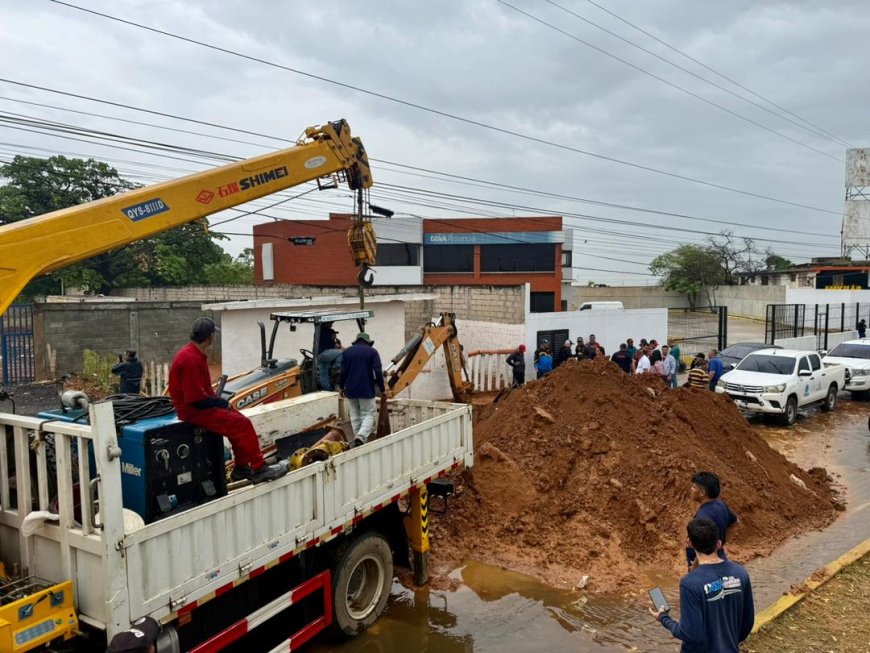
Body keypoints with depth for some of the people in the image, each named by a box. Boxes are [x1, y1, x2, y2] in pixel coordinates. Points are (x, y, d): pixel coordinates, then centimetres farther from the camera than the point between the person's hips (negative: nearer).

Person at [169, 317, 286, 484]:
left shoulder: (195, 354, 10)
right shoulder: (190, 359, -23)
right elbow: (197, 398, -25)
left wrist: (220, 401, 6)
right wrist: (223, 403, -12)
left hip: (200, 404, 11)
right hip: (193, 410, -11)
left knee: (238, 419, 9)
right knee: (241, 423, -16)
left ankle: (241, 468, 14)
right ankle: (258, 469, -8)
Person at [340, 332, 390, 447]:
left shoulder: (347, 351, 8)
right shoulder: (372, 351, -1)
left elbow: (343, 371, 5)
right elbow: (378, 372, -8)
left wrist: (342, 387, 16)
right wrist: (382, 389, -3)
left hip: (350, 389, 4)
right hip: (366, 390, -3)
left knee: (355, 415, 14)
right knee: (368, 414, 1)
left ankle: (358, 437, 15)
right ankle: (361, 436, -19)